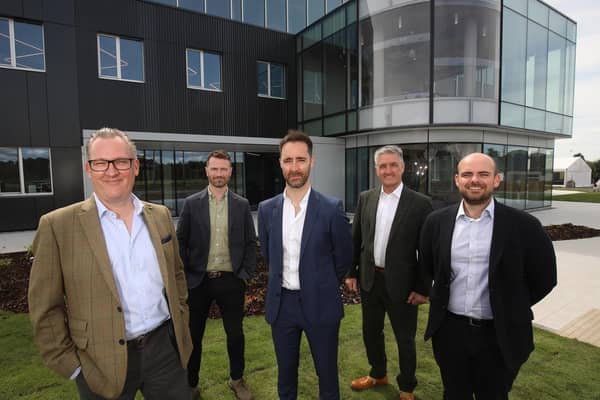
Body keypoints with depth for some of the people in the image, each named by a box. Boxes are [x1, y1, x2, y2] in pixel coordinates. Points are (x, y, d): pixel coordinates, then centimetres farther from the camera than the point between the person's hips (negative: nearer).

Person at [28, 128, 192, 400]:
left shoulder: (160, 216, 2)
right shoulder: (58, 225, -10)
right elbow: (45, 308, -6)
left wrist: (180, 324, 8)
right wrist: (71, 365, -6)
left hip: (166, 347, 3)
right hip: (104, 364, -3)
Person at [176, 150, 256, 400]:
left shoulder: (241, 205, 1)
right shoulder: (192, 203, -1)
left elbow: (250, 242, 4)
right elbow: (181, 241, 1)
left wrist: (246, 273, -2)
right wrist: (185, 275, -4)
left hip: (231, 281, 1)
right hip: (198, 281, 0)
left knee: (235, 333, 13)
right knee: (193, 335, 13)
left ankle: (237, 379, 36)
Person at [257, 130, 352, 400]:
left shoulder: (331, 208, -13)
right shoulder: (267, 209, -2)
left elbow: (343, 259, -1)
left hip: (320, 304, -2)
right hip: (281, 303, 3)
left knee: (327, 374, 16)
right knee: (285, 373, 20)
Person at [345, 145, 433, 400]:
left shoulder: (420, 203, -11)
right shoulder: (365, 198, 1)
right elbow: (355, 238, 6)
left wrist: (422, 288, -9)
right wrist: (351, 272, 5)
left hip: (401, 283, -4)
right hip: (369, 279, 4)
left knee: (405, 339, 14)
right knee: (371, 332, 21)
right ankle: (378, 374, 46)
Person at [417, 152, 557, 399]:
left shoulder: (523, 226, -11)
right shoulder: (437, 221, -5)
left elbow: (544, 278, 0)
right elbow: (427, 267, 10)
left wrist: (510, 308, 4)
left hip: (500, 335, -1)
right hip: (449, 331, 2)